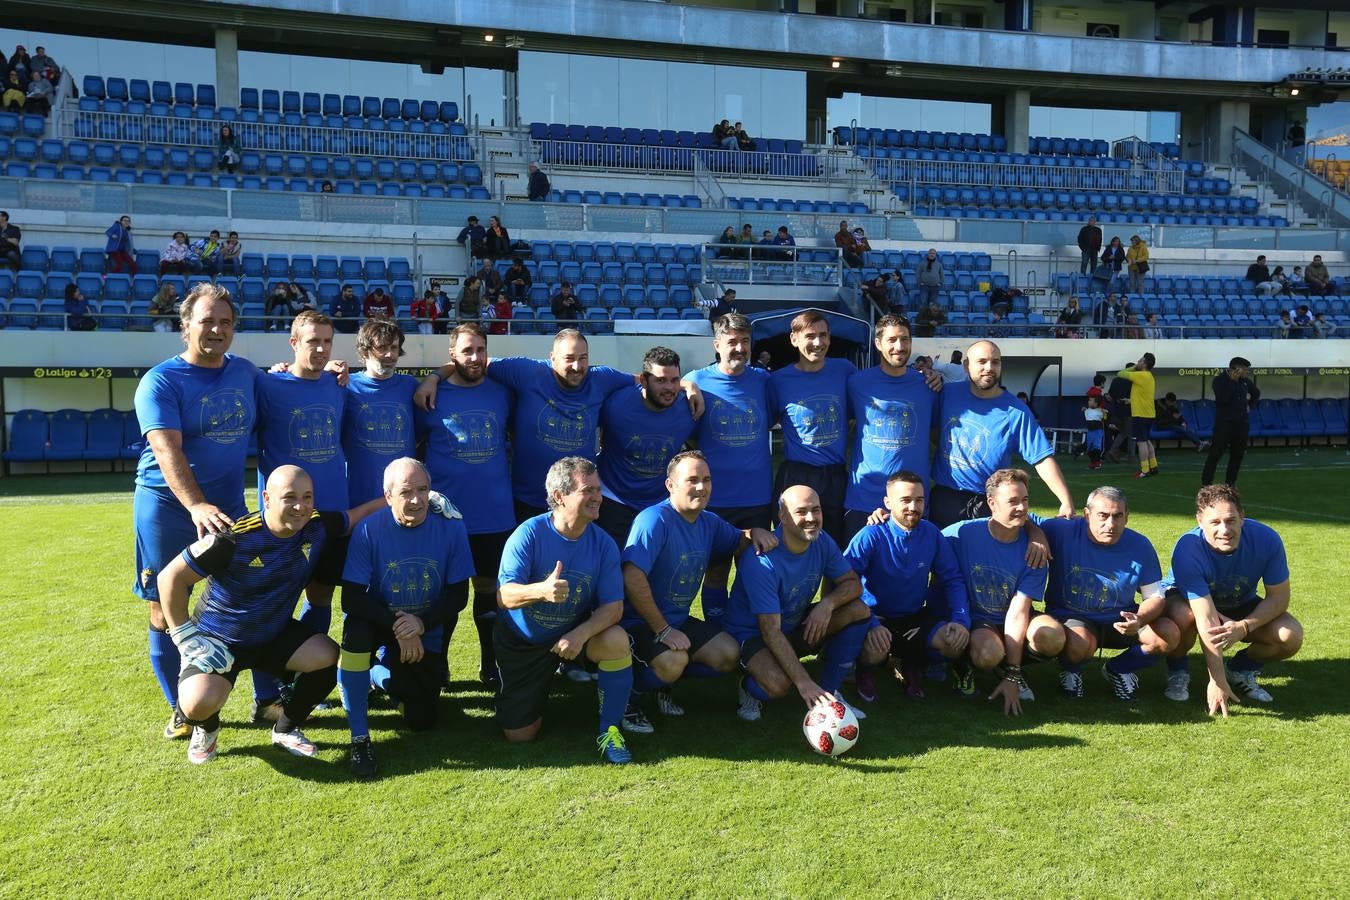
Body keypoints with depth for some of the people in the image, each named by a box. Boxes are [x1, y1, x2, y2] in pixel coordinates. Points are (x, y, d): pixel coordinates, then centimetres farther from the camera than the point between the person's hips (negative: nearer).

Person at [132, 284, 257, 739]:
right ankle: (181, 708, 19)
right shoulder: (161, 381, -11)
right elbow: (167, 450, -24)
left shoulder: (246, 372, 5)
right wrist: (197, 506, -39)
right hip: (167, 507, -3)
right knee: (165, 610, 4)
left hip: (229, 505, 4)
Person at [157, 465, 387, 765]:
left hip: (275, 634, 4)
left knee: (330, 657, -20)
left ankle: (286, 729, 6)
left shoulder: (317, 526, -13)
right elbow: (171, 577, -19)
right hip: (218, 639, -4)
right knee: (200, 703, -30)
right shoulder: (236, 539, -28)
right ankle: (206, 727, 11)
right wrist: (185, 637, -19)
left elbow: (360, 514, 4)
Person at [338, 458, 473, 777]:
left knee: (421, 720, 2)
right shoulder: (369, 529, -21)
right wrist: (396, 626, -32)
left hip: (426, 634, 2)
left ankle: (379, 676, 35)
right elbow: (351, 598, -21)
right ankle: (359, 737, -22)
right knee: (356, 629, -37)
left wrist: (421, 622, -26)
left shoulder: (451, 527, -16)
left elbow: (458, 595, -10)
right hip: (379, 621, -2)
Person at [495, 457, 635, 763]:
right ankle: (541, 687, 35)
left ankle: (609, 731, -13)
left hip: (575, 633, 1)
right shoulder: (529, 534, -21)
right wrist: (541, 591, -51)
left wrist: (581, 634, -34)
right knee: (519, 735, 1)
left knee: (617, 640, -31)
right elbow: (507, 595, -28)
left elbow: (613, 606, -15)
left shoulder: (603, 544, -12)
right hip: (521, 642, -1)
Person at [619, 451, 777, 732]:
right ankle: (630, 695, -2)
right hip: (639, 622, -8)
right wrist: (663, 631, -23)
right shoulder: (654, 519, -21)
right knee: (674, 660, -32)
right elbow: (633, 579, -29)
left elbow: (739, 543, 24)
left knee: (729, 655, -5)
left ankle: (664, 684, 15)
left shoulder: (709, 522, 5)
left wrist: (755, 532, -2)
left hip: (679, 620, 8)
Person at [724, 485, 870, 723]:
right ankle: (750, 689, 2)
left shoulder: (822, 542, -9)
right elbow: (771, 631, -32)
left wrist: (827, 603, -28)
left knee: (858, 610, -13)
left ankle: (830, 692, -3)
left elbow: (853, 583, -4)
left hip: (797, 627, 7)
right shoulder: (761, 561, -31)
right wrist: (804, 683, -38)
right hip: (752, 633, -7)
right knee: (778, 684, -37)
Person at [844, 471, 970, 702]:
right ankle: (867, 670, 4)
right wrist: (871, 623, -34)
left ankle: (912, 664, 11)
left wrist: (961, 619, -14)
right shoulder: (872, 535, -18)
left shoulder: (932, 534, -4)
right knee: (874, 650, -35)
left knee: (957, 642, -21)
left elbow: (952, 579, 2)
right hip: (877, 617, -4)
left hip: (916, 618, 4)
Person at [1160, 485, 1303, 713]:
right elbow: (1207, 619, -38)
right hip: (1186, 598, -3)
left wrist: (1244, 627, -33)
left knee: (1291, 636, -22)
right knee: (1183, 615, -38)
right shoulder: (1188, 549, -36)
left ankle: (1241, 669, 9)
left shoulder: (1266, 539, -27)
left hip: (1240, 605, 3)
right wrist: (1217, 681, -39)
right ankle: (1177, 672, -7)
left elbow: (1279, 597, -16)